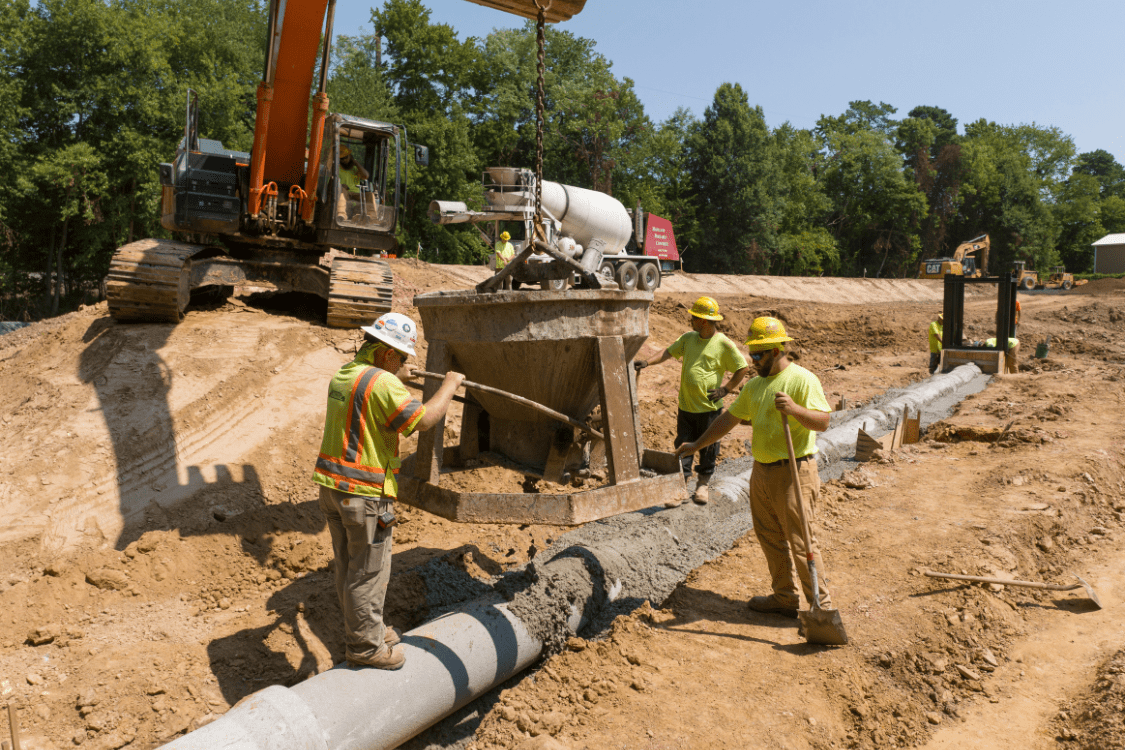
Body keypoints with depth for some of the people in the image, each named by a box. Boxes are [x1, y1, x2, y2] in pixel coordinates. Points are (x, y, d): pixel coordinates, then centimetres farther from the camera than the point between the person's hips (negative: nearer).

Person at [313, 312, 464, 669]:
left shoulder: (343, 375, 9)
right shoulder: (382, 382, -20)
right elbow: (423, 420, -24)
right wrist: (449, 385, -11)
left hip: (332, 487, 9)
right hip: (365, 493, -9)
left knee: (348, 566, 20)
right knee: (368, 571, 5)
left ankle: (365, 629, 37)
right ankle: (365, 647, 17)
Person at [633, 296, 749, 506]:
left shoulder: (724, 344, -9)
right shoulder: (689, 338, 7)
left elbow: (743, 368, -3)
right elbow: (670, 351, 11)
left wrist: (726, 389, -7)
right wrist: (648, 362, -2)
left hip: (709, 407, -4)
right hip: (686, 405, 5)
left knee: (708, 447, 9)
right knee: (683, 446, 5)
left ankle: (703, 484, 27)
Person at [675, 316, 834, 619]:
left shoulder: (802, 380, -10)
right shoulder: (755, 385, 13)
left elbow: (823, 422, -16)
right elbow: (730, 417, 21)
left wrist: (794, 409, -33)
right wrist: (698, 444, 23)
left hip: (793, 472, -8)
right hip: (762, 471, 8)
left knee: (801, 540, -5)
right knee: (770, 538, 13)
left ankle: (822, 605, 7)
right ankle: (784, 598, 26)